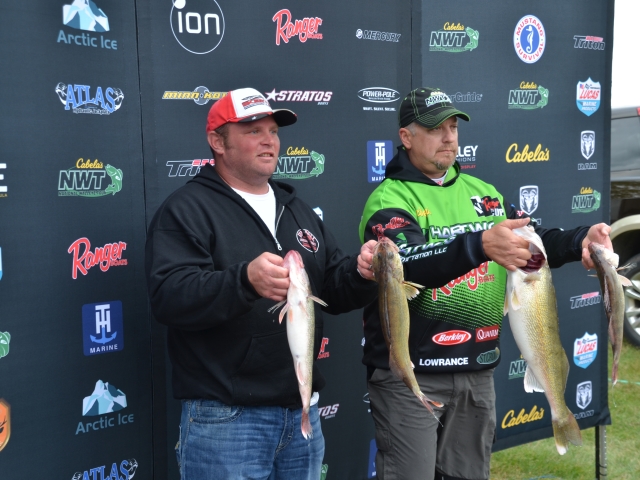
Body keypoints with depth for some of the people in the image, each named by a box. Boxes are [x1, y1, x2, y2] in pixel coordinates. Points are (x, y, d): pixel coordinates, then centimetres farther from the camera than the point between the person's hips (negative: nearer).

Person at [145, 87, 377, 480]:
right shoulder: (187, 209, -7)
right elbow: (168, 297, -21)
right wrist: (245, 280, -37)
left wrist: (362, 273, -9)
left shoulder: (297, 209, 15)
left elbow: (333, 291, 14)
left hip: (302, 410, 7)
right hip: (226, 417, -6)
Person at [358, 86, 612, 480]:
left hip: (477, 368, 6)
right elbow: (405, 265, -28)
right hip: (409, 372, -6)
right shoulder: (389, 199, -11)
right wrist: (481, 246, -42)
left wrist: (580, 240, -13)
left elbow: (531, 241, 7)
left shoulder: (482, 192, 11)